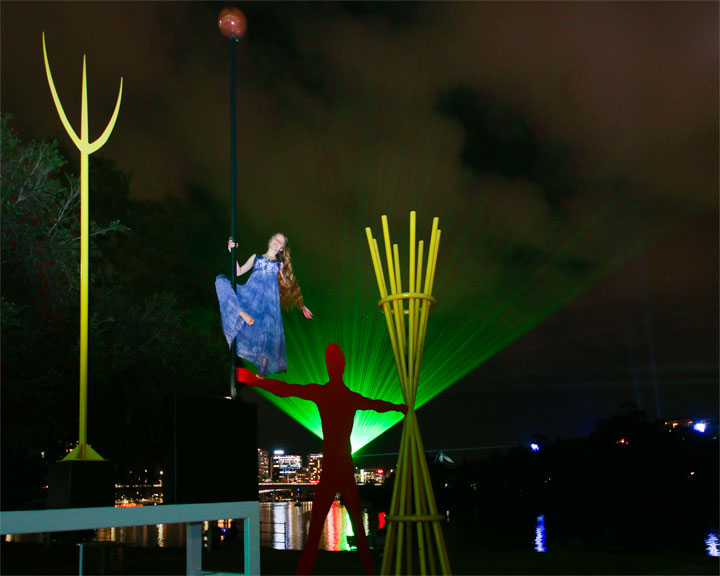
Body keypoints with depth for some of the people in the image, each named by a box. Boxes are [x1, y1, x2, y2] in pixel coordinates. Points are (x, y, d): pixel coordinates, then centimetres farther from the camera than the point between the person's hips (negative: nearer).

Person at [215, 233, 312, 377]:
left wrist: (301, 305, 19)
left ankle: (262, 370, -6)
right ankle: (242, 314, -35)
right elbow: (238, 272, 13)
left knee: (267, 333, -14)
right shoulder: (256, 257, 21)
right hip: (250, 293, 0)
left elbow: (289, 286, 23)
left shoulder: (280, 264, 22)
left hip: (269, 298, 0)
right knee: (221, 280, -22)